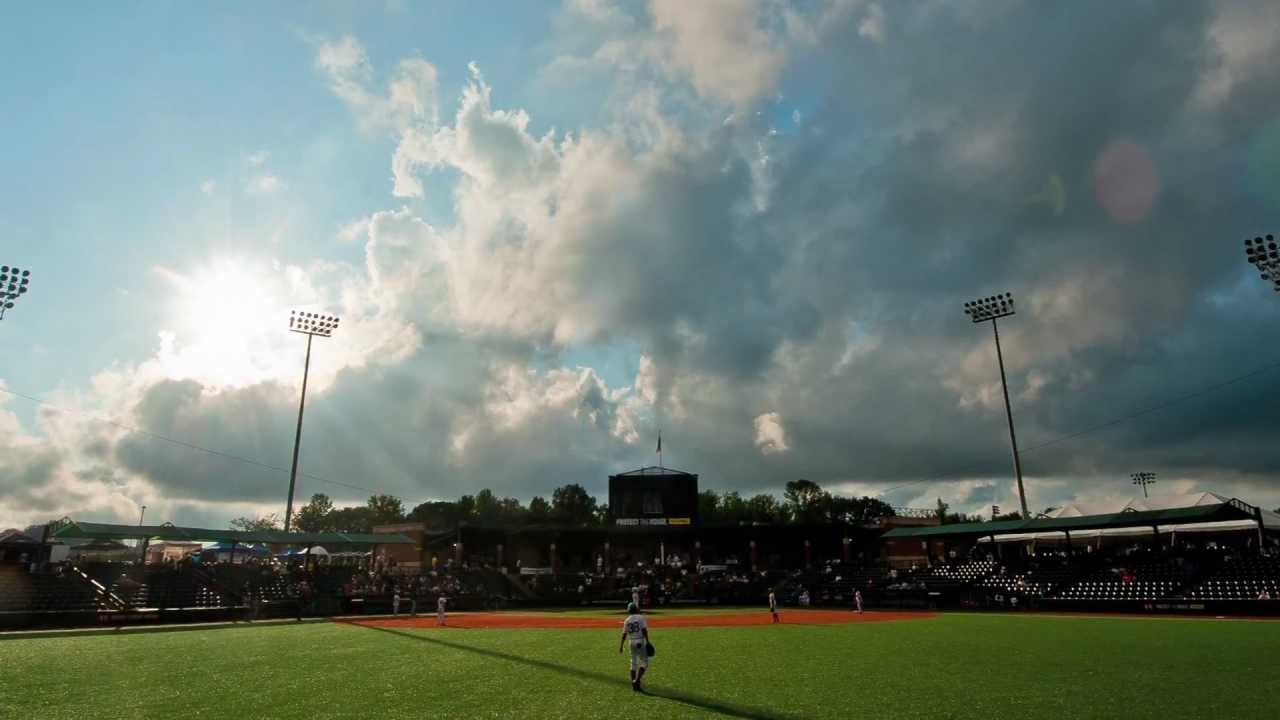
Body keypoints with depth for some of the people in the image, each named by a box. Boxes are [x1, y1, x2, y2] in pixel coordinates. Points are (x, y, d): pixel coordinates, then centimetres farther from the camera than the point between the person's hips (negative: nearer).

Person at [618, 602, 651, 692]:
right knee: (644, 662, 3)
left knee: (633, 663, 15)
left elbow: (624, 634, 5)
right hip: (640, 641, -5)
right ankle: (637, 681, -13)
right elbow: (644, 630, -13)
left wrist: (621, 646, 10)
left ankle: (634, 684, 15)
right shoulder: (641, 617, -5)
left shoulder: (627, 620, 5)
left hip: (632, 642, 5)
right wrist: (647, 642, -11)